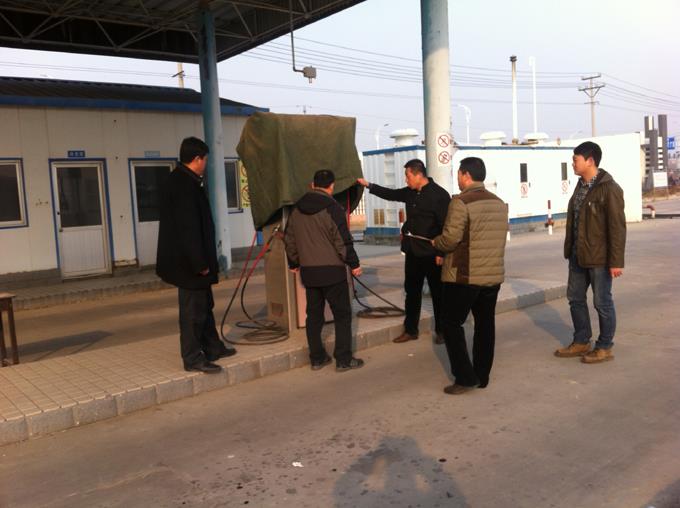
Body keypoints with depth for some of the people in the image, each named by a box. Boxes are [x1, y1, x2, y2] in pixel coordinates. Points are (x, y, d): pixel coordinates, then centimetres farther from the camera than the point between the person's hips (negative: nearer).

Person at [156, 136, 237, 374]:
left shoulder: (180, 181, 13)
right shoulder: (184, 185, -20)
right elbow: (189, 228, -25)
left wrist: (202, 261, 19)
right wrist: (200, 263, -22)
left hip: (188, 261, 11)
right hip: (189, 263, -11)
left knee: (204, 305, 20)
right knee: (193, 309, -1)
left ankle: (213, 348, 32)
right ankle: (193, 358, 9)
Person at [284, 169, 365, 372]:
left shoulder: (297, 209, 8)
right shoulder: (332, 208, -11)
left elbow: (289, 240, 14)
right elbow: (343, 241, -13)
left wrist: (294, 263, 25)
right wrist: (354, 264, -3)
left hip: (308, 271, 6)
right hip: (332, 270, -6)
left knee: (314, 315, 13)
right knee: (342, 314, 3)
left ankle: (317, 358, 19)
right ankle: (343, 359, 4)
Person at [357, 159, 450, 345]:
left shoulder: (439, 195, -15)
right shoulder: (410, 192, 7)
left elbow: (446, 226, -17)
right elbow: (391, 194, 24)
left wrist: (441, 252, -20)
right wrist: (369, 185, 20)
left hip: (431, 252, -7)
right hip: (412, 250, 7)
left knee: (437, 292, 7)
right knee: (411, 290, 14)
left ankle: (441, 331, 20)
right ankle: (410, 329, 25)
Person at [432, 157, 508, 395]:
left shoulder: (461, 202, -14)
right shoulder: (499, 203, 10)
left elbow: (450, 238, -19)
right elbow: (499, 237, 12)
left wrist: (436, 243, 1)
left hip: (464, 276, -7)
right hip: (493, 275, 7)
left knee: (452, 324, 4)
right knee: (485, 324, 14)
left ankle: (465, 377, 1)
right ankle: (482, 376, 21)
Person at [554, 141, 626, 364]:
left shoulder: (609, 189, -15)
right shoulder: (581, 185, 11)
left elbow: (617, 227, -18)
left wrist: (616, 261, -20)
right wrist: (570, 250, 18)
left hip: (599, 257, -8)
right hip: (578, 255, 9)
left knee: (602, 302, 4)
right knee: (575, 298, 15)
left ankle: (605, 348, 17)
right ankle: (581, 342, 28)